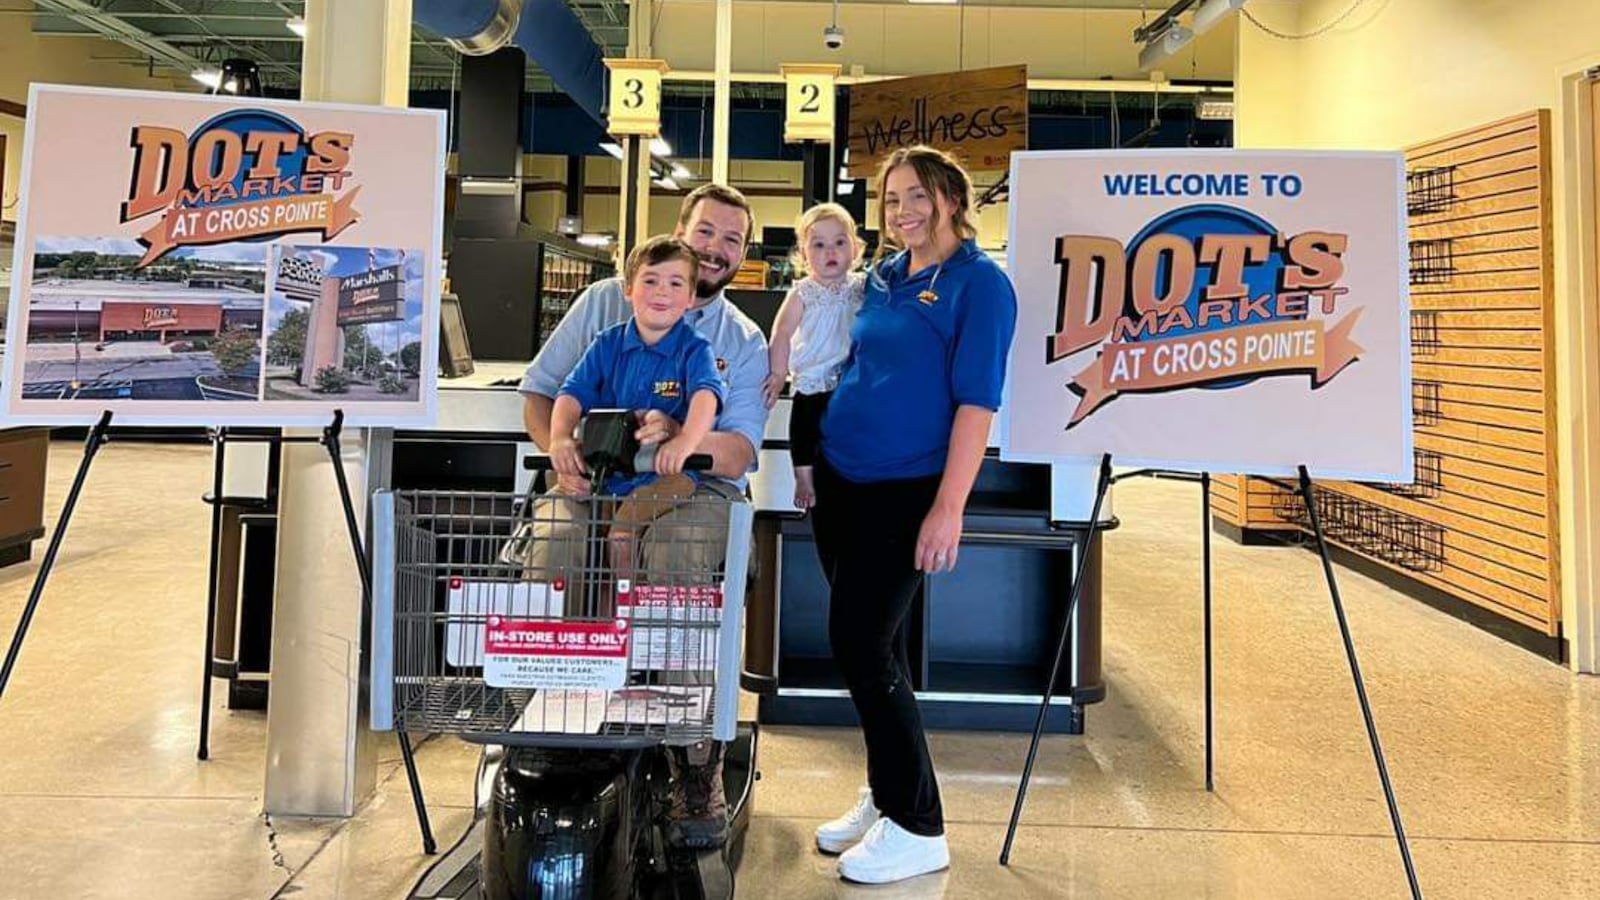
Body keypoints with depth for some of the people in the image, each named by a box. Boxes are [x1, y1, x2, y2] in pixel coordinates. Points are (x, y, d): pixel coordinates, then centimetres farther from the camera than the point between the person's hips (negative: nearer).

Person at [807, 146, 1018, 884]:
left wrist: (949, 507, -21)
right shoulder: (882, 275, 11)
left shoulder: (980, 284, -8)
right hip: (840, 478, 7)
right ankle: (885, 793, 28)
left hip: (905, 490, -7)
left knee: (861, 644, -8)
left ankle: (917, 826, 6)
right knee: (863, 642, 12)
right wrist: (815, 460, 15)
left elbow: (976, 400, -15)